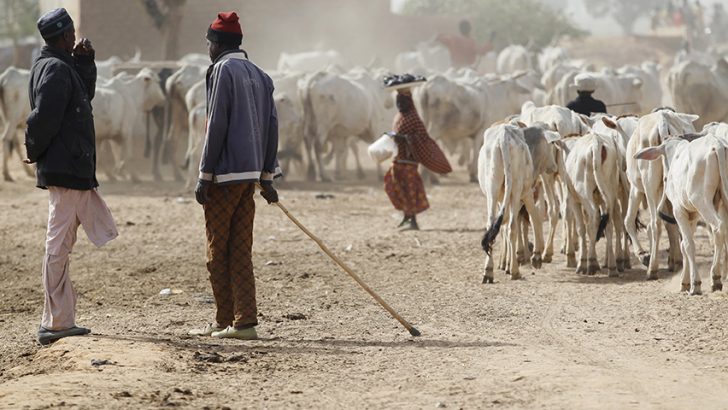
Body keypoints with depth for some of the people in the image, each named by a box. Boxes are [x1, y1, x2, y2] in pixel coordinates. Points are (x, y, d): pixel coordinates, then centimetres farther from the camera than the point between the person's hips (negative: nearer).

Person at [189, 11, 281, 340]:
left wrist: (205, 175, -11)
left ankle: (225, 322, 5)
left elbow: (217, 126, -14)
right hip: (250, 175, 7)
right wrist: (267, 176, 17)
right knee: (241, 252, 7)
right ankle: (244, 322, 1)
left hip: (224, 177, -7)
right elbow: (271, 126, 13)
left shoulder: (223, 70, -8)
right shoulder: (259, 75, 15)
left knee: (218, 252, 2)